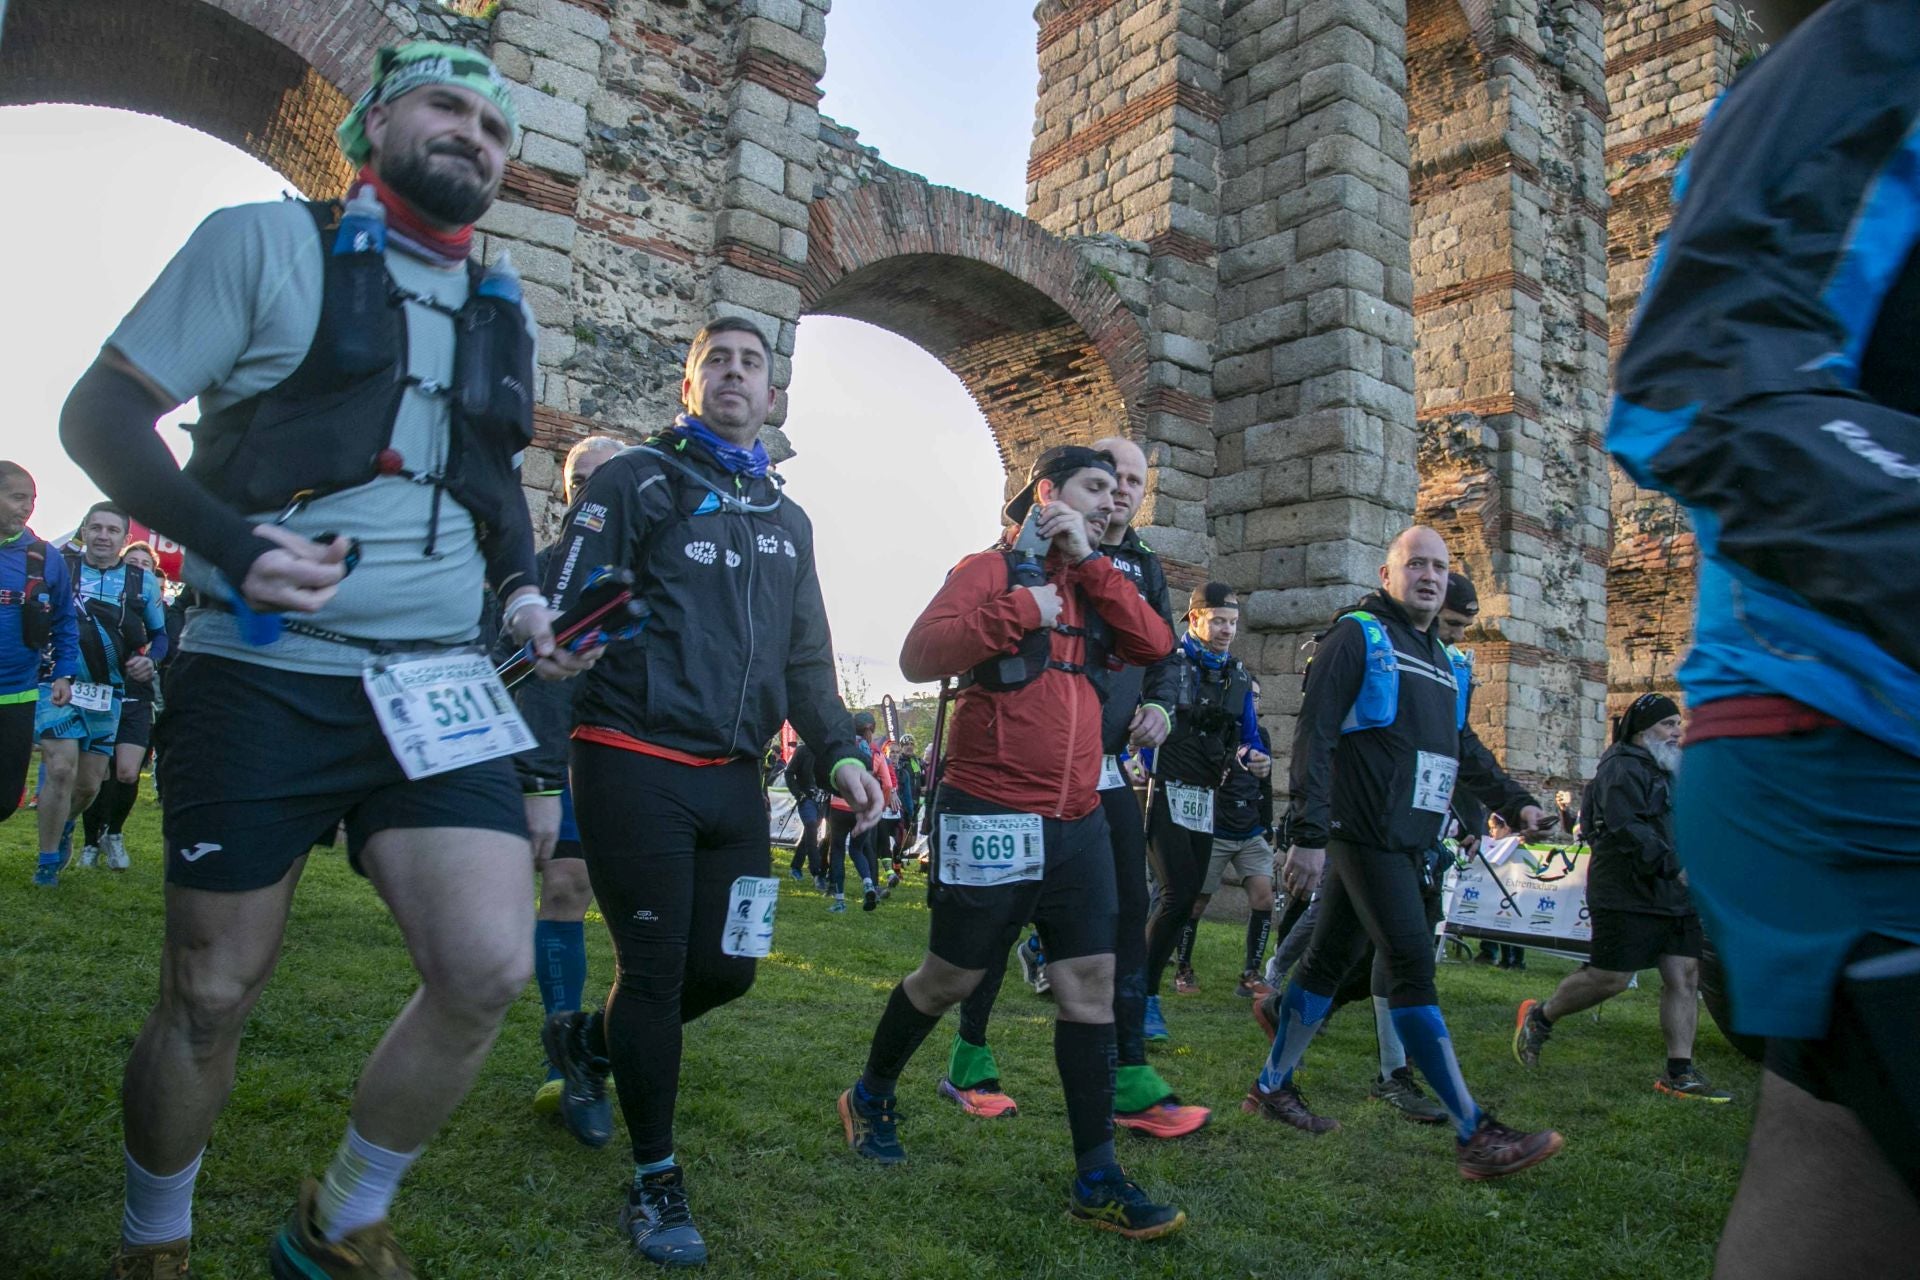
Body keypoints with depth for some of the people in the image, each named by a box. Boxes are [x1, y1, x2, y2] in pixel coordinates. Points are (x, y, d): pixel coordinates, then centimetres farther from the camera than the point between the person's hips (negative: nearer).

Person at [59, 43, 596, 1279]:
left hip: (435, 687, 4)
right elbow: (101, 409, -1)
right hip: (261, 679, -3)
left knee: (489, 971, -9)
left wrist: (524, 593, 8)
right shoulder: (267, 241, 2)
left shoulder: (506, 313, 17)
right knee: (211, 999, 6)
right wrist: (226, 539, -18)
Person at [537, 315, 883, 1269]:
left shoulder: (786, 519, 19)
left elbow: (805, 657, 20)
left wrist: (837, 751, 5)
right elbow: (562, 618, -7)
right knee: (655, 966, -2)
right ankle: (655, 1183, 17)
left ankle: (590, 1042, 37)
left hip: (732, 778, 6)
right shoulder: (634, 480, 1)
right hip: (635, 763, -5)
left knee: (727, 967, 7)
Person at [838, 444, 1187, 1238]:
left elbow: (1154, 645, -2)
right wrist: (1021, 610, -18)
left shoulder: (1095, 590, 16)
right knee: (951, 978, 7)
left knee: (1090, 986, 3)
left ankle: (1097, 1180, 11)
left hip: (1079, 822, 6)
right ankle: (870, 1097, 33)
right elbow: (920, 655, -17)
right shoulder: (992, 569, -4)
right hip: (991, 815, -6)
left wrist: (1089, 561, -6)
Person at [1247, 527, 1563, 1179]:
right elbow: (1314, 734, -12)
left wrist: (1516, 801, 22)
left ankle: (1272, 1085, 24)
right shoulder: (1358, 635, -4)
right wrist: (1309, 834, -19)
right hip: (1364, 831, -8)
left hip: (1409, 839, 8)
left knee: (1333, 958, 13)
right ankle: (1475, 1133, -6)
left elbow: (1463, 746, 32)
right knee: (1412, 964, -9)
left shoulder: (1442, 659, 21)